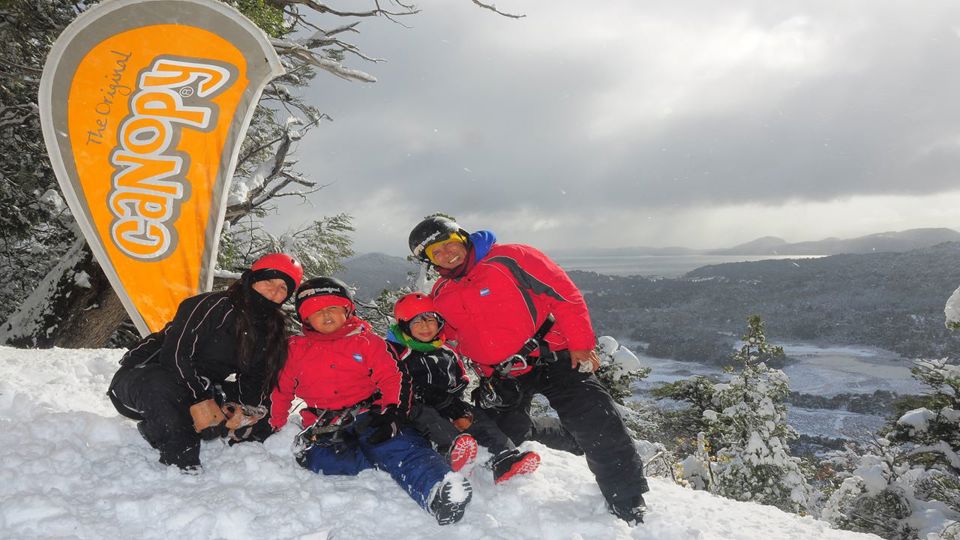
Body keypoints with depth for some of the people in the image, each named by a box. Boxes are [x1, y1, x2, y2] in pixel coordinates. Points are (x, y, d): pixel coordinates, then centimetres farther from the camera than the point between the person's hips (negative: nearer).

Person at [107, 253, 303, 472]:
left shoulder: (273, 332, 5)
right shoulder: (214, 305, -16)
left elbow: (255, 382, 4)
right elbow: (175, 352, -25)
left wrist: (244, 409, -18)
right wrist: (199, 401, -33)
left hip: (204, 393, 7)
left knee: (261, 422, -7)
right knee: (161, 385, -41)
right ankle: (181, 463, -22)